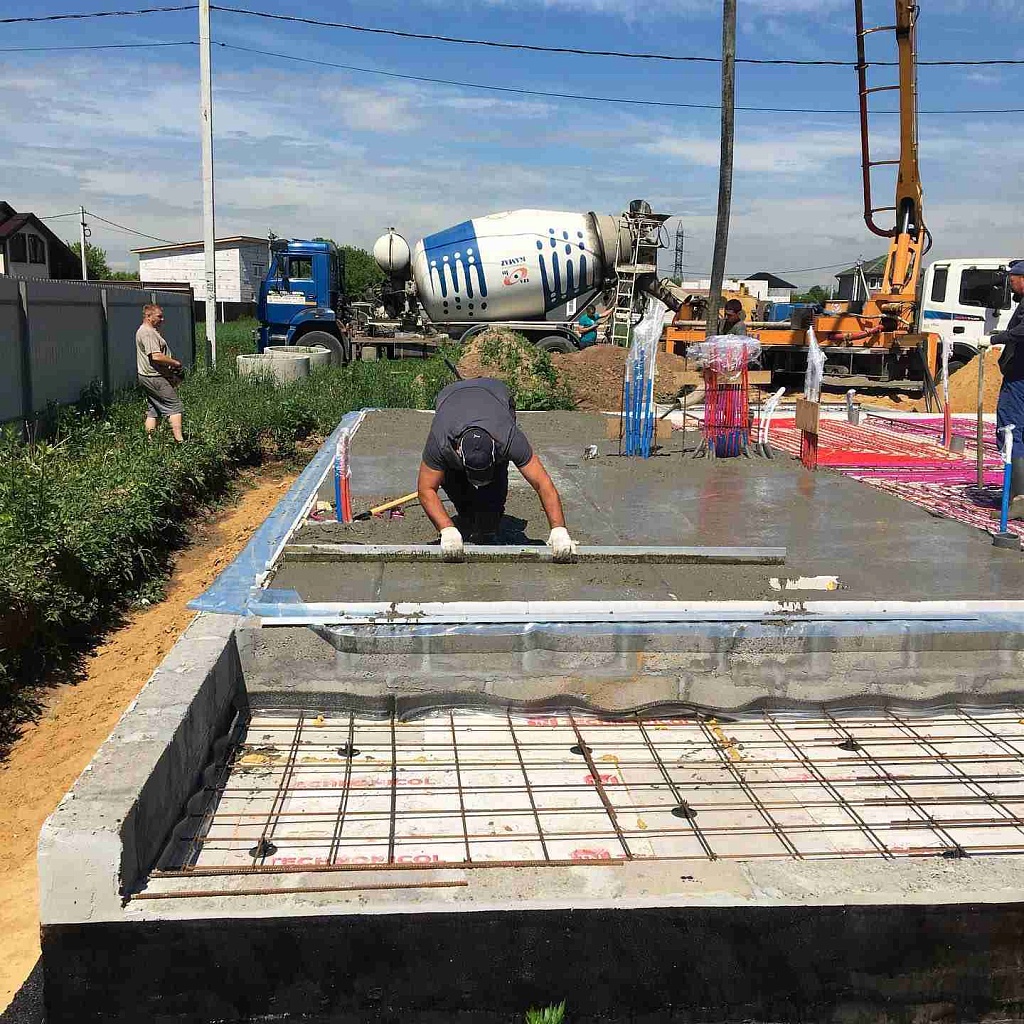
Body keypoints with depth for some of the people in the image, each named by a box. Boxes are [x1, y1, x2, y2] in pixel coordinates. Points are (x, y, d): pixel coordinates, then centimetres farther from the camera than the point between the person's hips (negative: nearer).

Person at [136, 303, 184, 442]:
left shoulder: (147, 331, 18)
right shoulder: (148, 333, -17)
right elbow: (157, 356, -27)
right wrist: (176, 363, -14)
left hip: (147, 377, 11)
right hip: (156, 378, -11)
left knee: (152, 411, 13)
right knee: (174, 406, -9)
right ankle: (179, 440, -14)